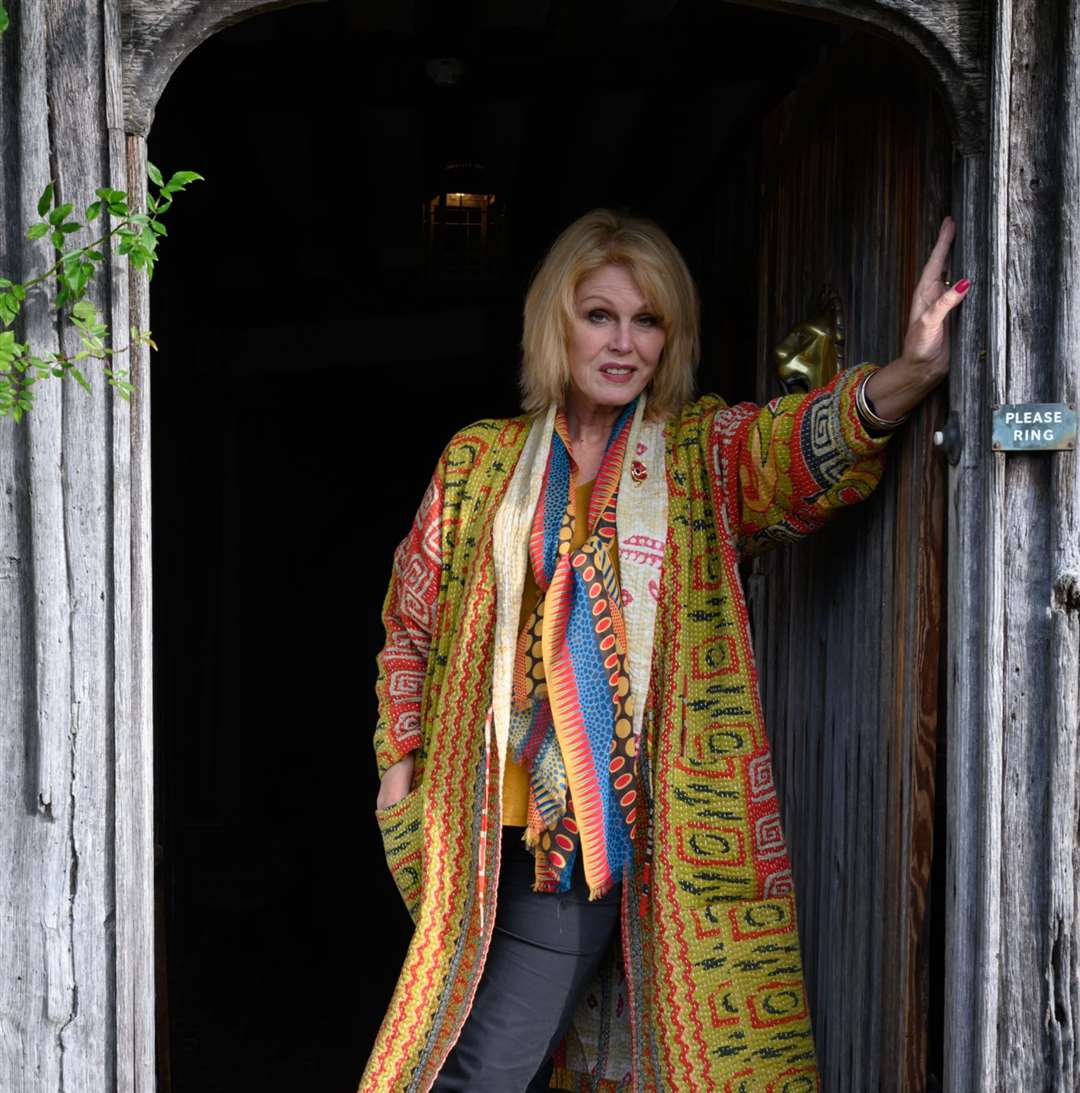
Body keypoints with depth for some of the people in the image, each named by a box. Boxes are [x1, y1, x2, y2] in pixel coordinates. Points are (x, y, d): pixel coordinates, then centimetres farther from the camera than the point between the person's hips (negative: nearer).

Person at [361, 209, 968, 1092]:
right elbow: (412, 622, 17)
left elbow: (808, 444, -18)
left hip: (670, 824, -1)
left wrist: (909, 375, -38)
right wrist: (402, 763, 10)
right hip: (528, 831, 1)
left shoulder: (707, 454, 4)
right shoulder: (480, 462, 9)